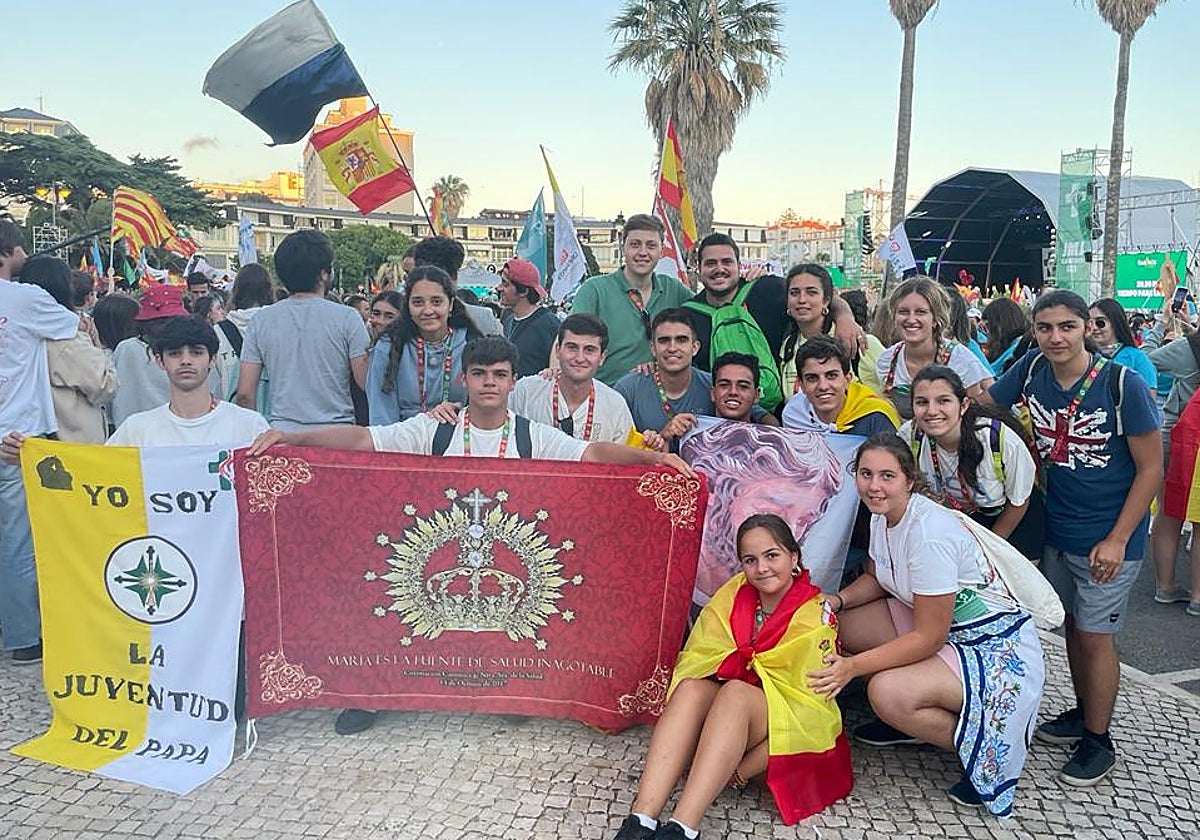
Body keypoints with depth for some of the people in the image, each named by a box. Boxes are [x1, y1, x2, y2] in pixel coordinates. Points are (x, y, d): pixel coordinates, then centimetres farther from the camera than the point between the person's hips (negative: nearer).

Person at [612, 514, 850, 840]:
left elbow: (804, 709, -18)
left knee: (735, 693, -33)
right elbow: (694, 665, -5)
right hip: (727, 721, 4)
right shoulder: (734, 595, -2)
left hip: (789, 732, -4)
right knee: (692, 687, -27)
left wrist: (739, 773, -22)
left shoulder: (814, 617, -15)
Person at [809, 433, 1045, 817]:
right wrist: (837, 599, -4)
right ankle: (914, 718, 12)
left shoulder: (929, 533, -29)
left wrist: (854, 665, -28)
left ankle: (985, 754, -5)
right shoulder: (882, 515, -2)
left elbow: (928, 638, -26)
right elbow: (876, 578, 15)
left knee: (887, 692, -31)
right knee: (836, 626, -2)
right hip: (933, 622, 9)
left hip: (994, 648, -9)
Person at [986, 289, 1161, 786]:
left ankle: (1098, 740, 23)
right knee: (1073, 625, 19)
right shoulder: (1032, 370, -7)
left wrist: (1116, 540, -16)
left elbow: (1151, 468, -14)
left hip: (1107, 539, -5)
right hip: (1056, 530, 5)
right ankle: (1083, 712, 40)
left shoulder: (1123, 386, -20)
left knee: (1094, 634, 5)